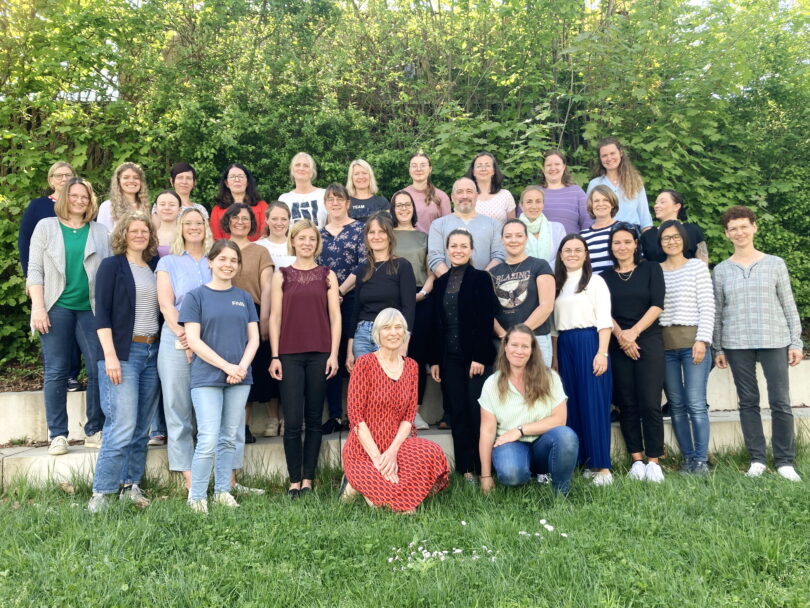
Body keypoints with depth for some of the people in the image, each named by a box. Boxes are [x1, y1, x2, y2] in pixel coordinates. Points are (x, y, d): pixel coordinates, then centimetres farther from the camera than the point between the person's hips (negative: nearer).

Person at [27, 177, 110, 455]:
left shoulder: (101, 232, 12)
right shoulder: (46, 227, 9)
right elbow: (35, 270, 4)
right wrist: (38, 307, -7)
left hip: (92, 309, 1)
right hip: (57, 307, -1)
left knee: (100, 370, -3)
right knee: (56, 372, 0)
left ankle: (95, 430, 9)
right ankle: (58, 435, 7)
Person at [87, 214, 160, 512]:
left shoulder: (154, 267, 15)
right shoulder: (112, 266, 1)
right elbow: (102, 313, -6)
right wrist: (110, 355, -15)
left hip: (153, 353, 5)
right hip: (123, 353, -5)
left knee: (142, 427, 7)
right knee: (122, 426, -11)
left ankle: (131, 485, 17)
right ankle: (100, 492, -1)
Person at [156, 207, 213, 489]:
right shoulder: (169, 262, 12)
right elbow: (166, 305, 0)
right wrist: (183, 334, -16)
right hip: (177, 343, -1)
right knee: (178, 410, -1)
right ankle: (189, 478, 4)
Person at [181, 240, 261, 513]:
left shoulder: (244, 298, 12)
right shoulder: (196, 296, 1)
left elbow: (253, 338, 9)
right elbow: (194, 340, -6)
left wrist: (242, 366, -9)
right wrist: (227, 366, -13)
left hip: (240, 379, 4)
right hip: (207, 378, -4)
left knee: (229, 439, 9)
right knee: (208, 440, -9)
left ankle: (222, 491, 22)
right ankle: (196, 497, 5)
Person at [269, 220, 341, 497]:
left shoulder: (327, 275, 8)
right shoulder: (282, 276, 8)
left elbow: (335, 316, 5)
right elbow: (275, 316, 5)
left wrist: (334, 353, -3)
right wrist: (275, 356, -1)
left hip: (319, 354, 1)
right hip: (289, 354, 0)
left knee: (314, 419, 5)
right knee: (292, 421, -3)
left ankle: (308, 479, 13)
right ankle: (294, 481, 7)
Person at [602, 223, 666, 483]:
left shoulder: (651, 269, 7)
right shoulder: (605, 277, 11)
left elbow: (657, 305, -2)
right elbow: (604, 312, 2)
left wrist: (634, 331, -12)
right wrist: (621, 335, -14)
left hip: (649, 342, -2)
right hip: (618, 345, 2)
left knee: (650, 404, -7)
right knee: (627, 405, 3)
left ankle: (653, 462, 1)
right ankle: (637, 461, 10)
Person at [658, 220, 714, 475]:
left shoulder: (697, 266, 5)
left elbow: (707, 306, -1)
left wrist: (702, 340, -10)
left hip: (692, 340, -3)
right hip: (664, 344, 3)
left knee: (696, 404, -6)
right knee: (676, 405, 5)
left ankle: (701, 460, 3)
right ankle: (688, 458, 13)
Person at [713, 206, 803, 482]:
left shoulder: (775, 264, 6)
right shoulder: (721, 270, 7)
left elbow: (788, 305, 6)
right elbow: (717, 312, 7)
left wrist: (796, 342, 1)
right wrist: (718, 348, 4)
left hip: (775, 341, -1)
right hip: (737, 345, 1)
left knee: (780, 402, -2)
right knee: (748, 402, 5)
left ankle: (785, 461, 8)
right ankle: (757, 459, 13)